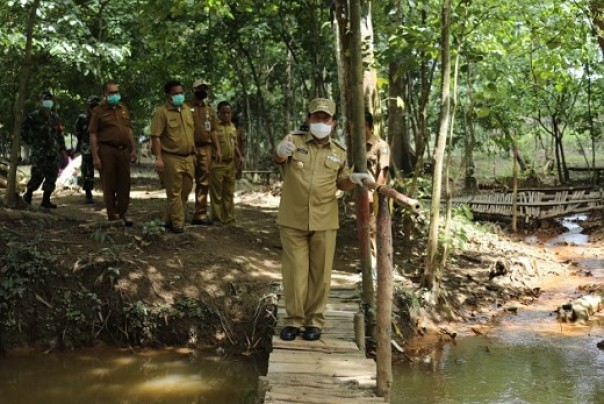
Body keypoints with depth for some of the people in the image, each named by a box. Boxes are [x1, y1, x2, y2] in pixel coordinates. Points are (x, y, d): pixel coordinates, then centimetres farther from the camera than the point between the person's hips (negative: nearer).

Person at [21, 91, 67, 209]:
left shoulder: (55, 117, 13)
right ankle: (28, 194, 12)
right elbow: (24, 130, 3)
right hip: (39, 151, -5)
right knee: (38, 175, -10)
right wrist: (31, 142, 0)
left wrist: (62, 149, 14)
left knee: (52, 175, 1)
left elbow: (59, 134, 19)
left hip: (53, 151, 5)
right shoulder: (33, 116, -3)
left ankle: (46, 200, 9)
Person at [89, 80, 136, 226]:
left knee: (124, 184, 7)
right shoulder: (99, 111, -2)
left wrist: (133, 150, 11)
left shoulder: (123, 109, 14)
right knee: (109, 185, 1)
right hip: (107, 150, -5)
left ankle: (122, 214, 17)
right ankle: (112, 216, 8)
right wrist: (95, 157, -12)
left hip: (123, 150, 5)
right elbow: (93, 135, -5)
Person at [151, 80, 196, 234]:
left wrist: (193, 153, 19)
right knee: (174, 192, -2)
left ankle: (169, 221, 23)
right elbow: (155, 136, -14)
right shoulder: (161, 112, -9)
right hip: (171, 159, -7)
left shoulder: (187, 110, 14)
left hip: (188, 158, 8)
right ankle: (177, 224, 5)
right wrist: (158, 158, -21)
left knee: (185, 190, 11)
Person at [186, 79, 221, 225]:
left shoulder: (210, 109, 16)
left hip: (206, 149, 5)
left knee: (203, 182, 6)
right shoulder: (187, 107, -1)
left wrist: (218, 149, 10)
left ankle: (200, 214, 11)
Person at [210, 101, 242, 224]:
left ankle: (229, 216, 17)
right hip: (217, 164, -6)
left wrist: (240, 156, 7)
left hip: (231, 163, 6)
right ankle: (218, 218, 5)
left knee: (229, 192, 11)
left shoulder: (232, 126, 13)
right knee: (217, 192, 0)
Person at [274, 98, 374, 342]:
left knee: (320, 273, 6)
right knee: (294, 271, 5)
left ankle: (315, 320, 19)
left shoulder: (339, 152, 7)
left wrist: (354, 179, -3)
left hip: (324, 222, 2)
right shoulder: (294, 141, -1)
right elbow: (278, 158, -23)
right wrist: (280, 152, -48)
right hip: (293, 221, -2)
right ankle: (294, 319, 17)